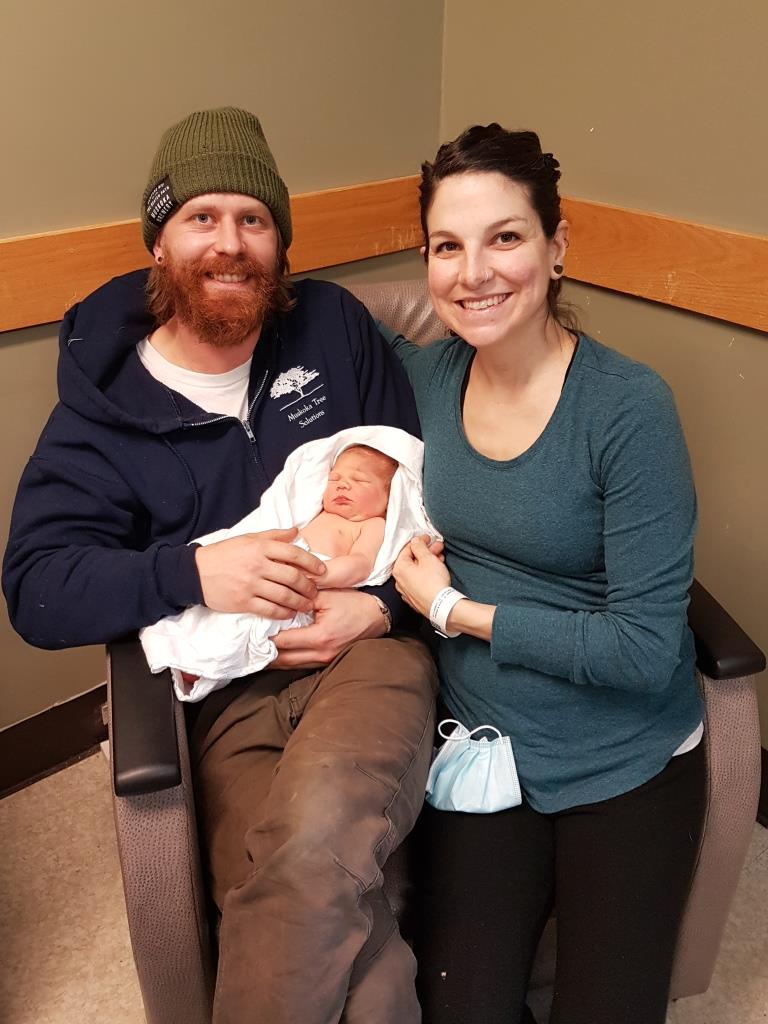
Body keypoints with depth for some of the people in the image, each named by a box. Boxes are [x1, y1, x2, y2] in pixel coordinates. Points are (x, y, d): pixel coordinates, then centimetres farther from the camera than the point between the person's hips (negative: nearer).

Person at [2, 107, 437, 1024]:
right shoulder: (101, 408, 5)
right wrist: (192, 573, -18)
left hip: (364, 646, 0)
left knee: (314, 844, -31)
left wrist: (382, 600, -8)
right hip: (226, 687, 0)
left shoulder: (334, 327, 9)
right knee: (320, 918, -27)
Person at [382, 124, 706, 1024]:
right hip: (481, 748, 3)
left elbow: (646, 649, -21)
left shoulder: (628, 407, -20)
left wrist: (457, 610, -16)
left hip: (626, 769, -2)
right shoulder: (423, 376, -6)